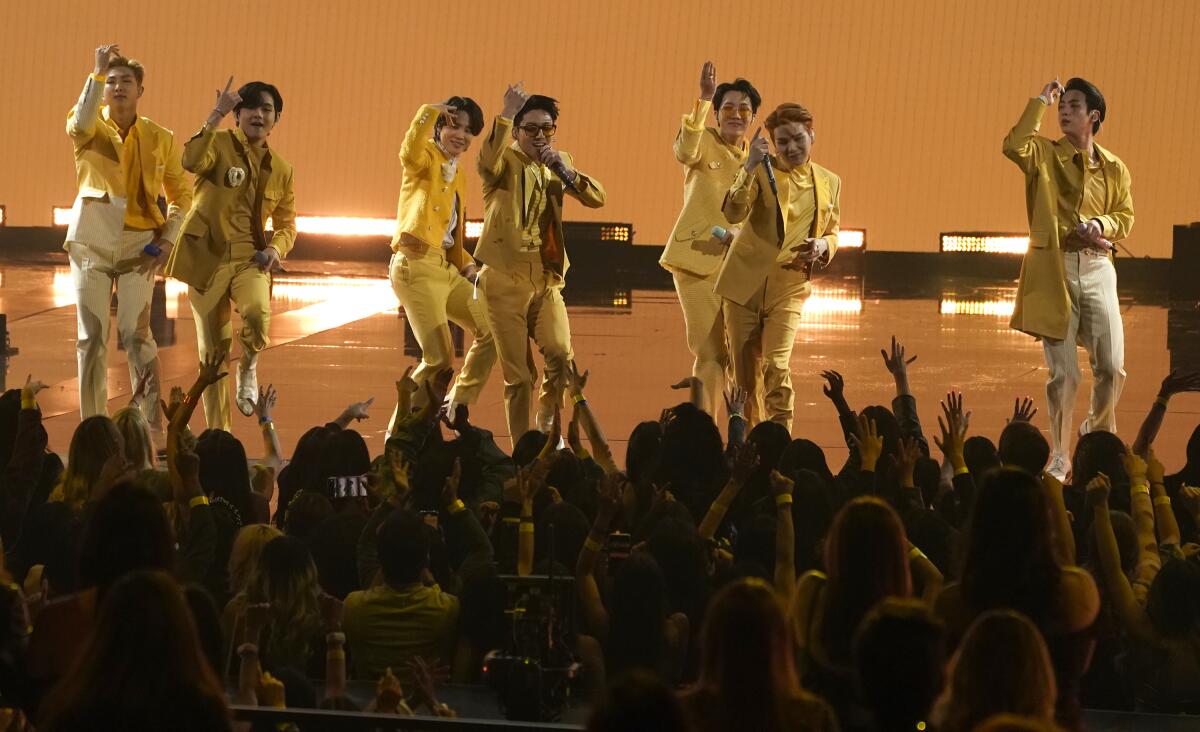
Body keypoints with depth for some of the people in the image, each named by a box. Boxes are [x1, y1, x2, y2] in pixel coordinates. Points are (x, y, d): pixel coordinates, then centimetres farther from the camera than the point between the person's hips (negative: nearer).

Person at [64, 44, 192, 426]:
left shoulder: (160, 138, 6)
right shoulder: (90, 129, 3)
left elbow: (180, 195, 10)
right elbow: (80, 120, -23)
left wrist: (166, 241, -3)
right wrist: (97, 73, -29)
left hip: (138, 244, -1)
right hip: (91, 242, 1)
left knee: (136, 334, -11)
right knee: (91, 337, 0)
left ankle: (152, 426, -9)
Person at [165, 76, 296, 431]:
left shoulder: (280, 170, 10)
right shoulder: (219, 144, -2)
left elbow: (286, 223, 18)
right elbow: (192, 162, -25)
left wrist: (276, 248, -3)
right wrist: (216, 115, -26)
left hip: (250, 257, 2)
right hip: (208, 256, -2)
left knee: (257, 313, -31)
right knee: (213, 351, 1)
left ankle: (248, 366, 1)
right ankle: (218, 433, 13)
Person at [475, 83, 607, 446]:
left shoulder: (559, 162, 14)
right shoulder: (505, 162, -2)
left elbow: (597, 198, 2)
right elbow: (487, 163, -27)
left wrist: (566, 172, -14)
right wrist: (505, 115, -38)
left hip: (547, 280, 4)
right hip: (506, 280, -4)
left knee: (562, 359, -13)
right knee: (519, 376, -3)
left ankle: (547, 427, 11)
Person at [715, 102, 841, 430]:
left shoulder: (829, 183, 7)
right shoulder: (761, 170, -2)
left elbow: (833, 233, 18)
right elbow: (734, 213, -17)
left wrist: (823, 246, -6)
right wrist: (750, 167, -28)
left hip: (789, 288, 0)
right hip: (745, 283, 0)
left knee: (777, 367, -15)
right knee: (744, 372, 6)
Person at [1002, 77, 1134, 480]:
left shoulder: (1114, 168, 10)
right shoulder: (1045, 154, 2)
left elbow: (1125, 216, 13)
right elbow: (1014, 146, -18)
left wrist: (1102, 225, -9)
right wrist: (1039, 102, -12)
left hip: (1097, 269, 2)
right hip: (1054, 269, -2)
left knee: (1111, 367, -1)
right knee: (1063, 374, -1)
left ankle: (1099, 432, 28)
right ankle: (1059, 458, 12)